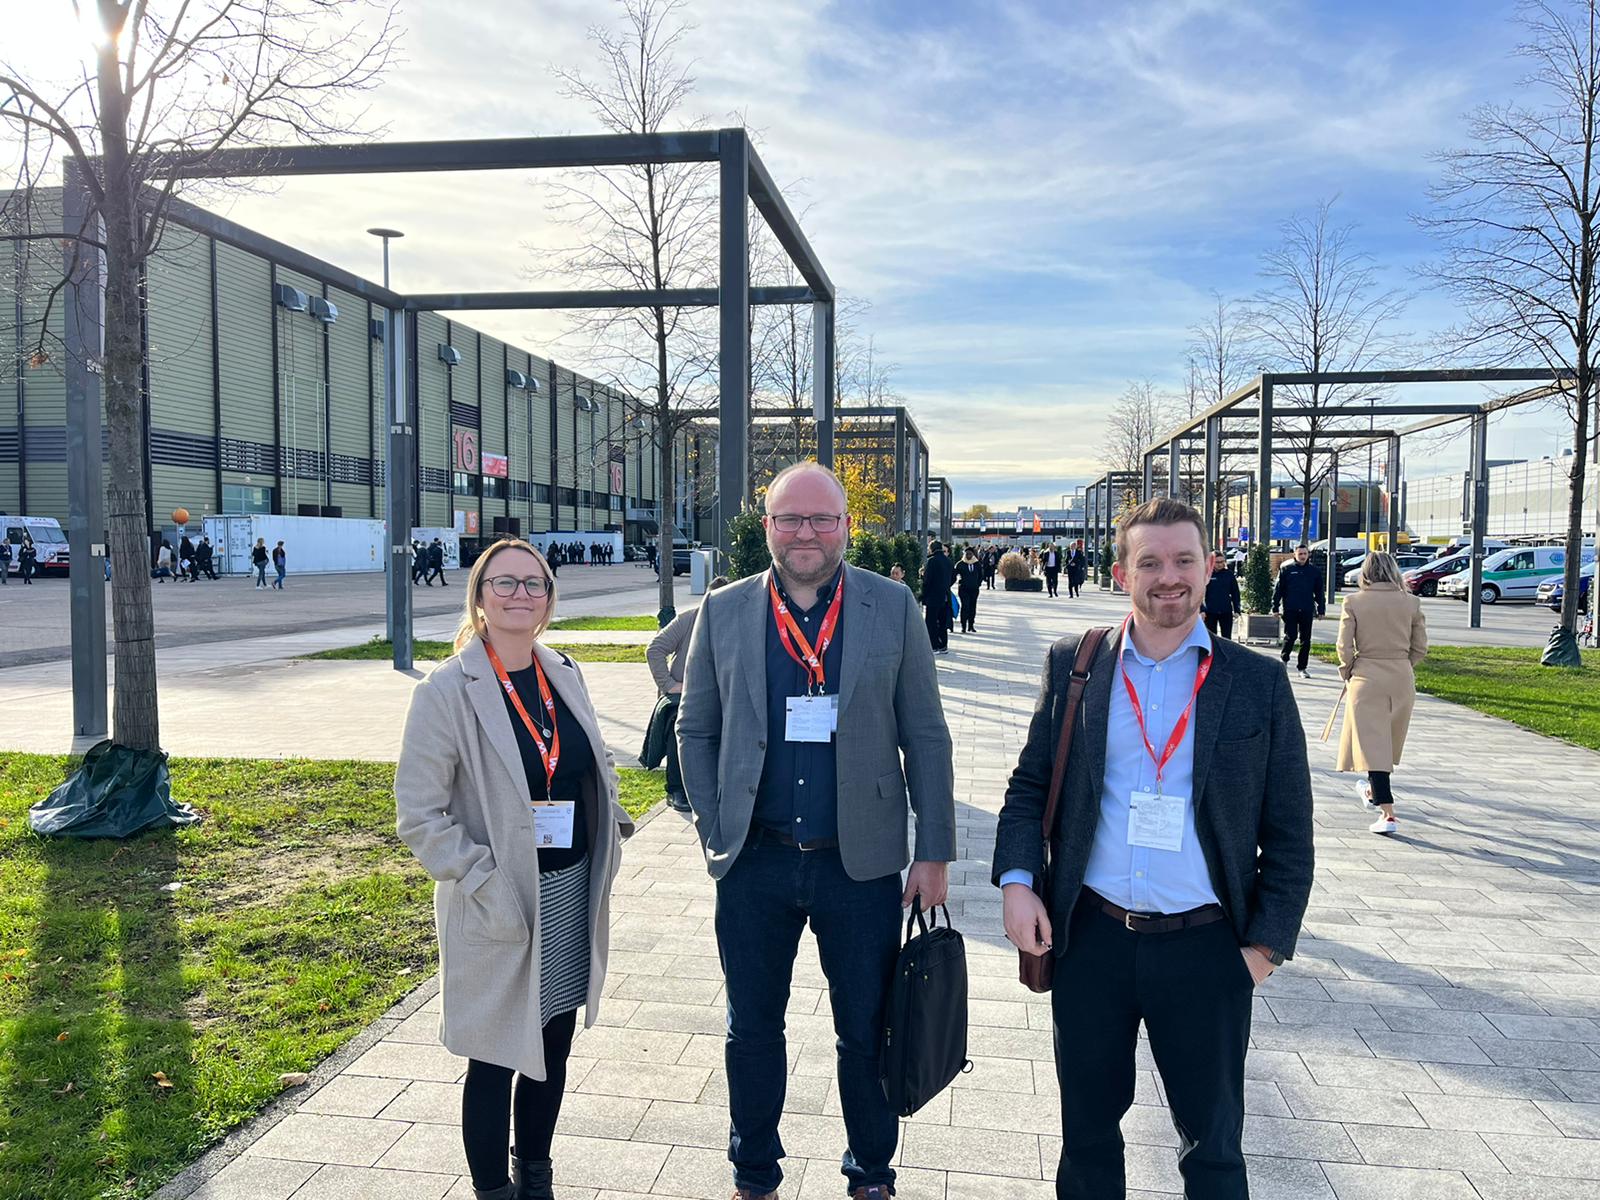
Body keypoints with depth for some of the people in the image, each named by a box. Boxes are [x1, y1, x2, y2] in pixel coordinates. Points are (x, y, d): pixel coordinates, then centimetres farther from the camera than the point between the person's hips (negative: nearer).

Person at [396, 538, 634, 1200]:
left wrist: (608, 839, 6)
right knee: (495, 1062, 8)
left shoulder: (565, 676, 4)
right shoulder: (447, 692, -13)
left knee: (554, 1048, 18)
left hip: (573, 892, 6)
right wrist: (485, 884, -18)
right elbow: (418, 815, -13)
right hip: (499, 909, -5)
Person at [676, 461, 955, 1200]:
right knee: (753, 1030, 16)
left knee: (867, 1033, 13)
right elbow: (694, 729, 7)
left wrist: (935, 853, -3)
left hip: (862, 862, -1)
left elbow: (925, 737, -1)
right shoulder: (723, 612, 1)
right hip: (755, 863, 1)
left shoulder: (893, 608, -2)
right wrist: (714, 830, 0)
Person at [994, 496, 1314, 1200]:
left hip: (1205, 949, -1)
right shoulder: (1072, 666, 2)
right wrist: (1017, 880, -6)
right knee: (1087, 1126, 17)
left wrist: (1267, 944, -3)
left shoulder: (1258, 684, -2)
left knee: (1213, 1142, 14)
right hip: (1091, 938, 1)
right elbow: (1030, 783, 7)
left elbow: (1289, 832, 1)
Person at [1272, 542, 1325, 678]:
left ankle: (1302, 667, 11)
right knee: (1290, 636, -5)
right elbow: (1278, 589, 2)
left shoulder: (1314, 572, 9)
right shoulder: (1286, 570, 2)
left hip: (1307, 611, 2)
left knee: (1305, 639, 4)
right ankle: (1284, 660, 17)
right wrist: (1275, 607, -3)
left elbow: (1319, 592, 12)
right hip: (1290, 610, -2)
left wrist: (1321, 609, 8)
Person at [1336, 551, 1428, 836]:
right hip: (1402, 679, 4)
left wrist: (1347, 672, 9)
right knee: (1389, 740, 21)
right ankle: (1375, 791, 43)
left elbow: (1345, 646, -8)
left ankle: (1388, 813, -8)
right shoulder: (1411, 602, 0)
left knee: (1372, 742, -2)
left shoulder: (1353, 602, -7)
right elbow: (1420, 649, 3)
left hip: (1367, 677, -3)